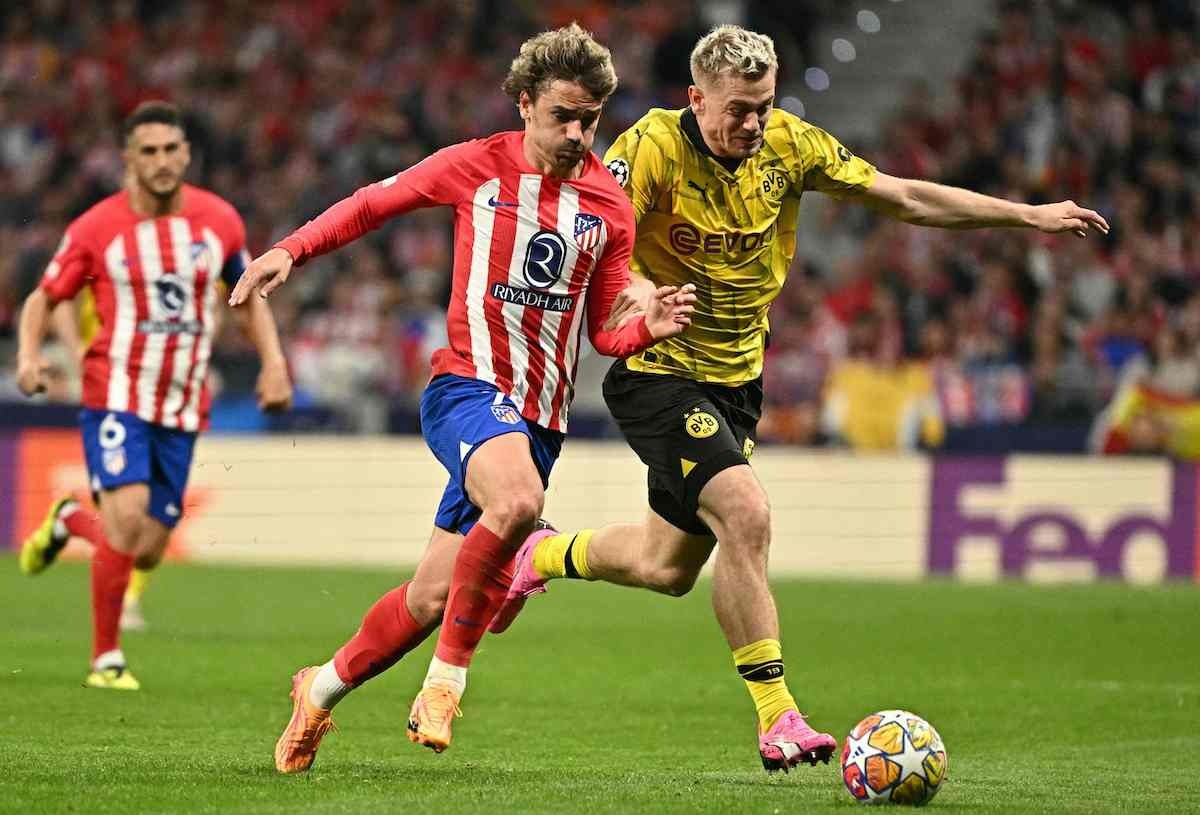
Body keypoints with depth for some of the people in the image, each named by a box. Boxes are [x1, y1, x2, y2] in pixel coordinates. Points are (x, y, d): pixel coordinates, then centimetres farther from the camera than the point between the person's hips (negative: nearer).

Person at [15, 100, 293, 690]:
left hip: (183, 408, 4)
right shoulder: (96, 228, -7)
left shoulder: (219, 220, 2)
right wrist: (28, 357, -17)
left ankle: (69, 520, 38)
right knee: (128, 513, -23)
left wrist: (273, 363, 4)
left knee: (146, 553, 4)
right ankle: (106, 658, -7)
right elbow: (43, 298, 2)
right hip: (117, 396, -4)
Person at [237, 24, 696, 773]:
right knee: (519, 502, -37)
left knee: (433, 598, 5)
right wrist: (292, 251, 0)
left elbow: (606, 331, 12)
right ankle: (447, 678, -20)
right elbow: (374, 203, 12)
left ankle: (323, 689, 30)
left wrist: (651, 326, -9)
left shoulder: (611, 207, 6)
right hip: (469, 386, -4)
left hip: (540, 416, 4)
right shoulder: (477, 167, -1)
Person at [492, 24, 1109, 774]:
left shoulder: (791, 145, -4)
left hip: (737, 379, 6)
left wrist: (1030, 215, 1)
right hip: (657, 373, -6)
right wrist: (635, 296, -46)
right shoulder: (654, 148, -18)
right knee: (747, 514, -25)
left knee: (668, 567, 12)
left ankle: (545, 556, 42)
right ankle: (777, 719, -19)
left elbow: (905, 199, 3)